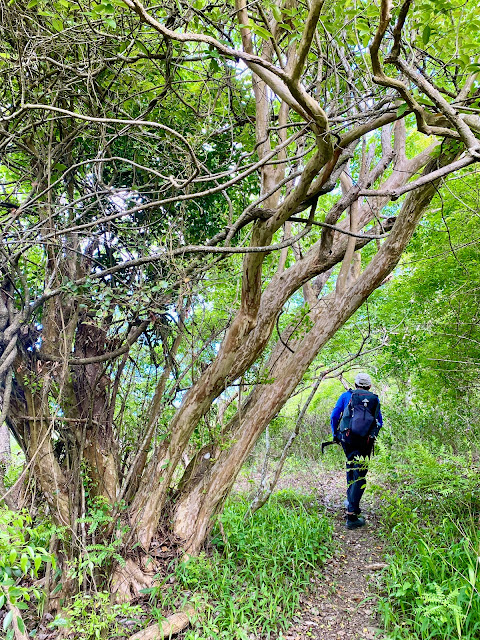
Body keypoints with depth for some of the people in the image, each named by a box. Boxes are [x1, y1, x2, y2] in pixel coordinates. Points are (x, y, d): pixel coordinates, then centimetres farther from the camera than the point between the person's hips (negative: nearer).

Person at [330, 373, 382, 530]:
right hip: (366, 442, -1)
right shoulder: (375, 399, 11)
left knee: (351, 466, 27)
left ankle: (350, 499, 35)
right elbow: (380, 423, 17)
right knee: (359, 476, -3)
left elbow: (334, 416, 4)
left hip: (347, 439, 1)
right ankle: (352, 514, -10)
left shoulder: (346, 395, 7)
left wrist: (335, 434, 17)